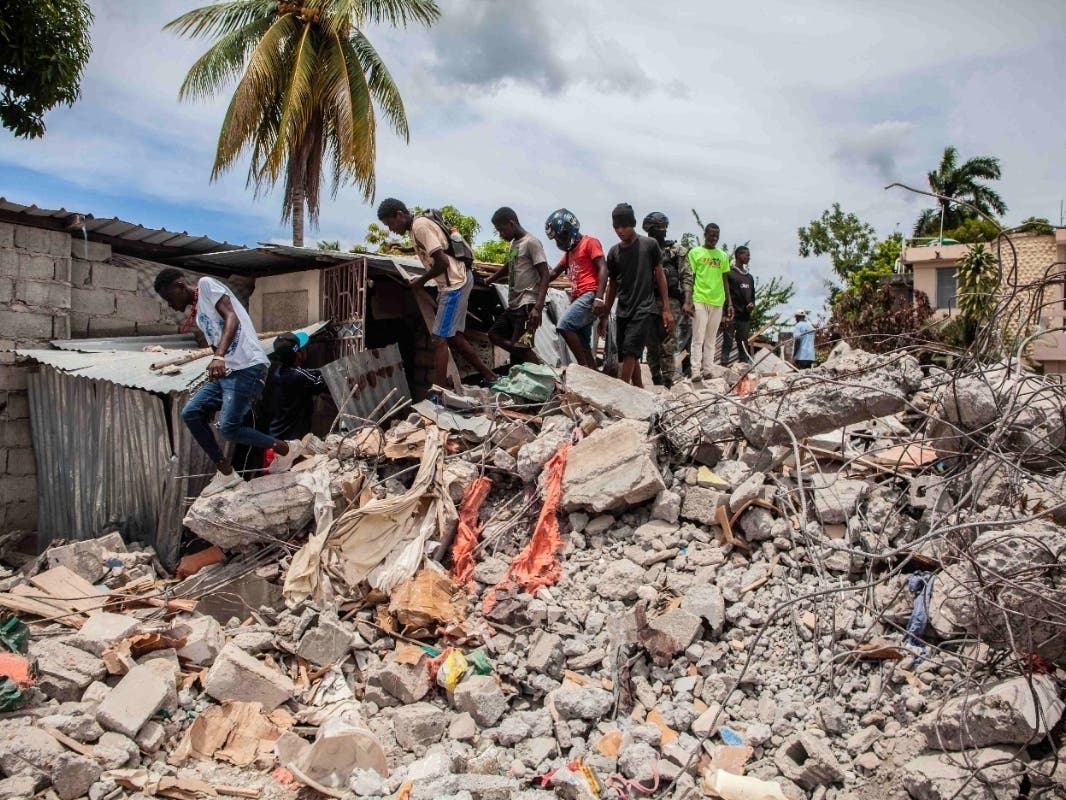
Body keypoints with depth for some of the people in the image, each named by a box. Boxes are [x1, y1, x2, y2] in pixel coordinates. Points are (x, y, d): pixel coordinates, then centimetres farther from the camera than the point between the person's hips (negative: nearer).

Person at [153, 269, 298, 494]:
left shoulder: (207, 284, -1)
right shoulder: (200, 315, 25)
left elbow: (231, 318, -17)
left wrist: (219, 357, -31)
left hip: (247, 368, -10)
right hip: (225, 371, 10)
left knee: (229, 428, -15)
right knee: (191, 413, 2)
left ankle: (285, 449, 5)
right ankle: (226, 472, 7)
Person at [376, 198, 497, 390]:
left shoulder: (420, 226, -16)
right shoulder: (418, 225, 14)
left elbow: (442, 262, -22)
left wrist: (422, 280, -8)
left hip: (455, 283, -10)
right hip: (456, 281, 10)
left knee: (439, 338, -9)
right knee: (452, 336, 15)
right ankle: (489, 376, 21)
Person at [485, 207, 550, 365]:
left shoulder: (531, 242, -9)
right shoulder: (514, 243, 18)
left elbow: (544, 276, -16)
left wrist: (538, 307, -27)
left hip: (527, 304, -10)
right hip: (514, 304, 10)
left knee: (520, 346, -16)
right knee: (494, 335, 8)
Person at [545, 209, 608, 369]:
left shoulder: (590, 243, 0)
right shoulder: (570, 251, 25)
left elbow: (603, 269, -11)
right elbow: (554, 273, 33)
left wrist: (599, 297, -21)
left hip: (589, 296, -9)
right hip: (578, 298, 9)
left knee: (564, 326, -26)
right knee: (583, 346, 4)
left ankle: (584, 367, -23)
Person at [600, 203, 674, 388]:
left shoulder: (650, 245, -2)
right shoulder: (614, 252, 8)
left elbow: (659, 275, 2)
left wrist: (666, 308, -2)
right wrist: (604, 315, 16)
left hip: (645, 309, -5)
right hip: (623, 311, 5)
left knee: (630, 352, -17)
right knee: (630, 356, 7)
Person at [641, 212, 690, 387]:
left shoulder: (677, 250, 6)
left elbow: (686, 277, 1)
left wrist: (687, 302, -8)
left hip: (670, 302, -3)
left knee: (667, 345, -8)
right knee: (651, 345, 6)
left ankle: (668, 381, -5)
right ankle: (656, 380, 14)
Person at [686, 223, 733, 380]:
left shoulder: (723, 256, 14)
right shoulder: (695, 253, 3)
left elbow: (725, 280, 17)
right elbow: (690, 278, 1)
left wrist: (729, 302, 12)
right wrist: (689, 301, -8)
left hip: (718, 302, 4)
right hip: (700, 300, -4)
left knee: (711, 340, 6)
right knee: (698, 339, -6)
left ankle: (708, 370, 8)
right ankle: (696, 372, -7)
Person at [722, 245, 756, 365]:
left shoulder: (749, 277, 20)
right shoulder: (729, 274, -2)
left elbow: (752, 295, 27)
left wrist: (752, 304, 4)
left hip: (745, 316, 7)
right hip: (731, 316, -6)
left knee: (744, 346, 7)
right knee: (728, 343, -9)